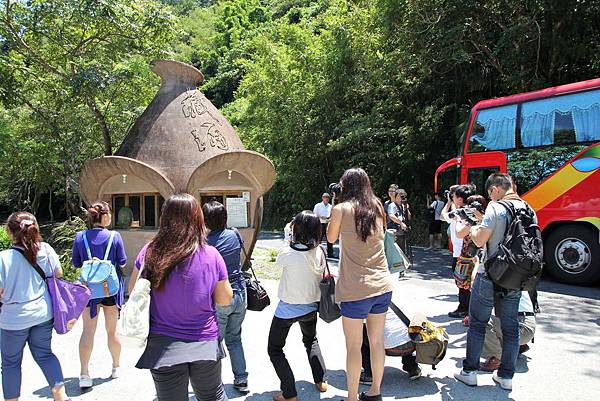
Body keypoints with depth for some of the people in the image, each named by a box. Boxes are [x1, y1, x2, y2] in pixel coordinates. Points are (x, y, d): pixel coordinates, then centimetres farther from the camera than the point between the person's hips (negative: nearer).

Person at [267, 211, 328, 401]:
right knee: (311, 341, 33)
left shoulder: (289, 254, -28)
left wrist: (289, 243, 2)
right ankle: (321, 380, 33)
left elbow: (279, 261, -6)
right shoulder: (320, 252, -14)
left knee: (274, 350, 14)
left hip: (288, 309, -5)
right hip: (311, 307, 5)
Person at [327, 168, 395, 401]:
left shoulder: (342, 209, -8)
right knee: (377, 341, 17)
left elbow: (331, 238, 6)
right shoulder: (377, 208, 6)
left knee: (353, 346, 6)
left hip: (356, 289, -5)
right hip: (383, 285, 6)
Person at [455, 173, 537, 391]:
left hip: (489, 277, -5)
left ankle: (469, 372, 15)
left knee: (477, 323, 7)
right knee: (511, 327, 13)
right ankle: (506, 376, 22)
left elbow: (480, 240, -17)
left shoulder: (495, 207, -14)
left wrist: (474, 230, 4)